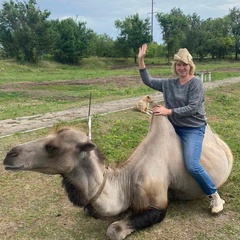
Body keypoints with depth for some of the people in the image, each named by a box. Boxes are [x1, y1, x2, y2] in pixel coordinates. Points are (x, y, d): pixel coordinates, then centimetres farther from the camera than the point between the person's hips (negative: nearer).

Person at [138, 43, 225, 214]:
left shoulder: (196, 82, -10)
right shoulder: (169, 83, 7)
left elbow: (192, 108, -18)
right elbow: (148, 81, 12)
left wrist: (168, 111, -19)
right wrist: (141, 60, 3)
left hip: (193, 129, -7)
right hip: (174, 128, 7)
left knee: (192, 166, -20)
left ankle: (215, 197, 1)